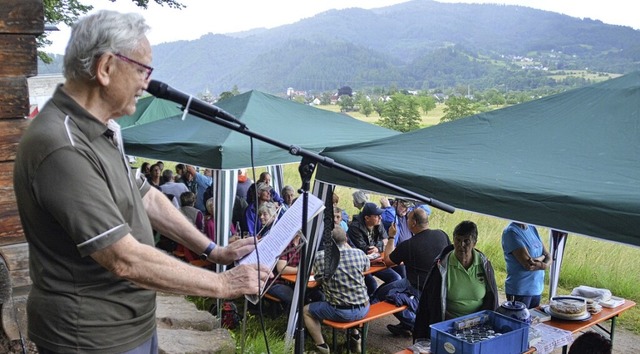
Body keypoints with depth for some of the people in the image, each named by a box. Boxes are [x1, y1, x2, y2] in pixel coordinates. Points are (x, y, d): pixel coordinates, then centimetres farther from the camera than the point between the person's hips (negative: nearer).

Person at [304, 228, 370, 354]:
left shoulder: (320, 256, -11)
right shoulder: (359, 253, -4)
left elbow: (318, 278, 6)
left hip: (340, 312, -3)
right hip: (363, 309, 4)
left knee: (306, 311, 21)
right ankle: (355, 336, 30)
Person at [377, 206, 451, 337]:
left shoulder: (407, 246, -21)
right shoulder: (442, 235, -5)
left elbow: (387, 261, -4)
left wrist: (391, 237, 7)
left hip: (421, 292, -7)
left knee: (382, 293, 3)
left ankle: (415, 324, 4)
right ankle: (406, 325, 23)